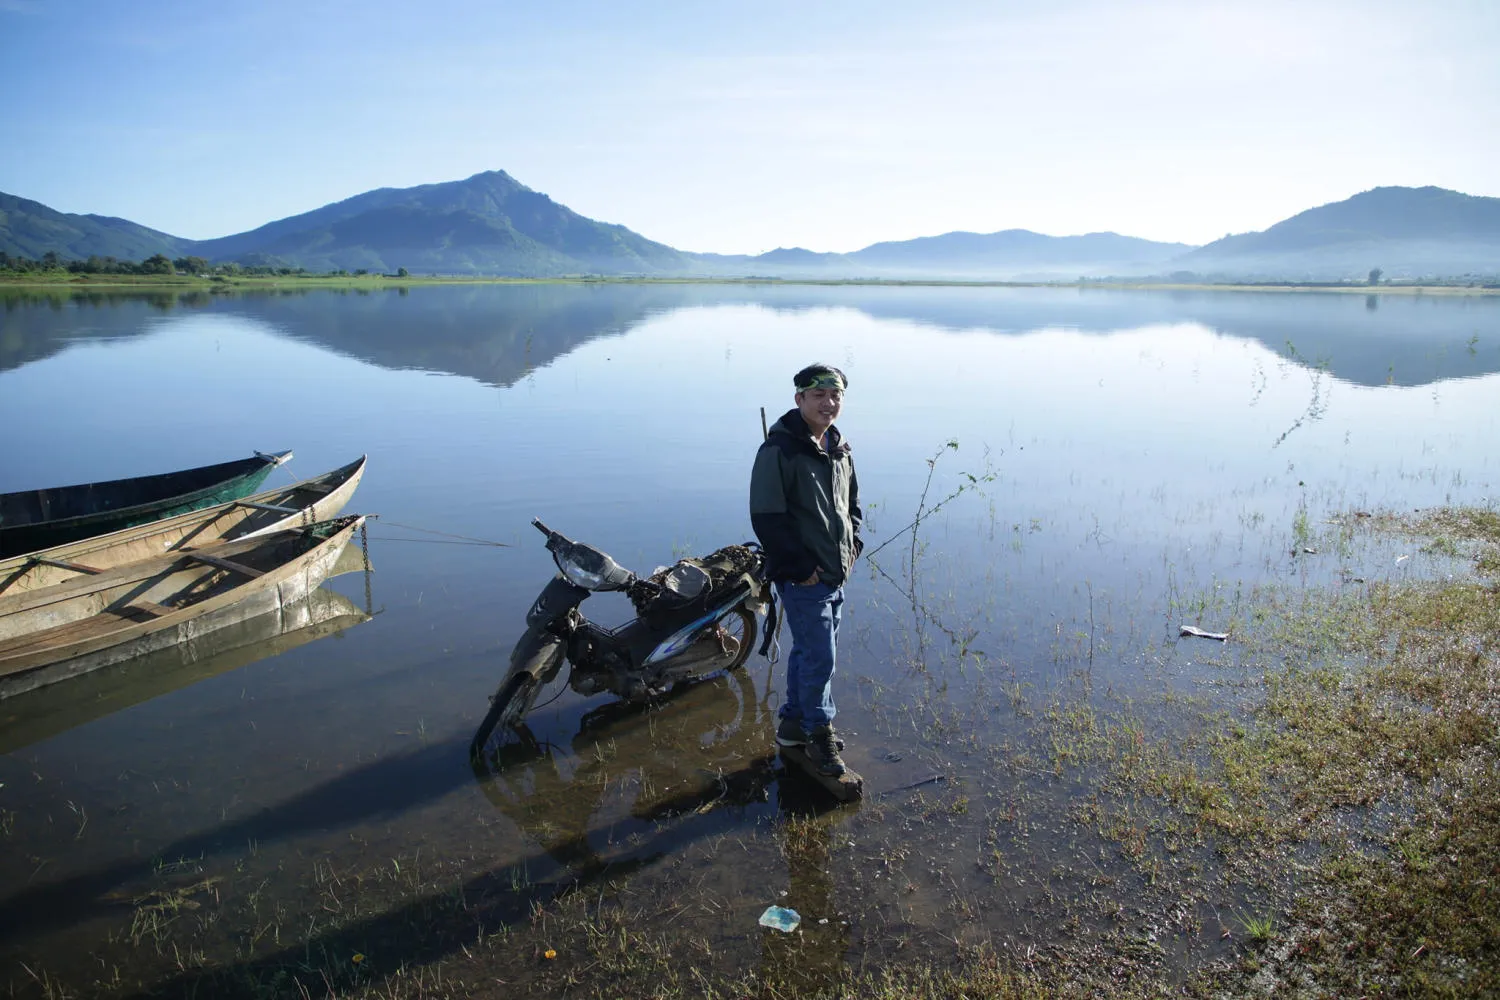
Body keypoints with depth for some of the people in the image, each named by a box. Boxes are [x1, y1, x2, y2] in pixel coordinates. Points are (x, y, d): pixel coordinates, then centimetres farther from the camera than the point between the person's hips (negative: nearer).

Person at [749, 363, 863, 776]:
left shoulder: (839, 449, 9)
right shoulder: (778, 450, -17)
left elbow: (852, 504, 23)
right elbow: (766, 518, -19)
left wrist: (852, 547, 9)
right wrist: (800, 567, -18)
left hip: (836, 575, 8)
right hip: (803, 578, -8)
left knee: (808, 651, 18)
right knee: (819, 657, -5)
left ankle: (793, 723, 33)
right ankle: (819, 731, 15)